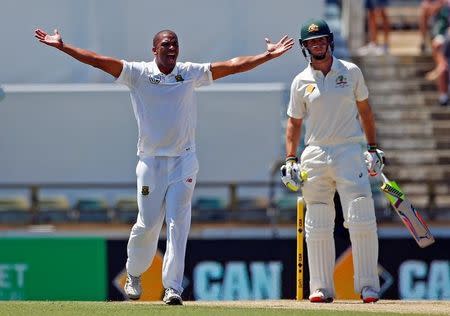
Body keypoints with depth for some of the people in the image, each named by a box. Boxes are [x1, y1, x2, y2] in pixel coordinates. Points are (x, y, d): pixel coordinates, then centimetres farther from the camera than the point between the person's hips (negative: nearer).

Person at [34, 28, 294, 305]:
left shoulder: (191, 73, 5)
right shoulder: (138, 73, 0)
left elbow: (232, 66, 2)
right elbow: (99, 61, -7)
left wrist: (269, 56, -5)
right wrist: (62, 46, -15)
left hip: (184, 160, 1)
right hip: (151, 160, -1)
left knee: (178, 224, -7)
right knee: (147, 225, 1)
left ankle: (173, 287, -8)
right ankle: (134, 275, 26)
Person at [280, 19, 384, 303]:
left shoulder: (351, 72, 5)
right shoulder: (301, 82, 6)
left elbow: (365, 110, 11)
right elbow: (294, 122, 11)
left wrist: (373, 149, 6)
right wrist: (290, 160, 2)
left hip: (349, 152, -2)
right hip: (315, 156, 2)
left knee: (361, 220, -10)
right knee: (317, 225, 2)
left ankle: (368, 285, -6)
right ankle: (321, 287, 7)